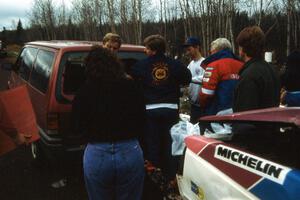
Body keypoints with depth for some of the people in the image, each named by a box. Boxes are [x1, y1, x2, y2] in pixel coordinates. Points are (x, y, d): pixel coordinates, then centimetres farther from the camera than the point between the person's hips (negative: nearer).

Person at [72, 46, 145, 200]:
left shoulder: (83, 93, -7)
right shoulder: (132, 87, -4)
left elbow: (78, 128, 4)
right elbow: (141, 123, 6)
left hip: (96, 155, 0)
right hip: (130, 152, 1)